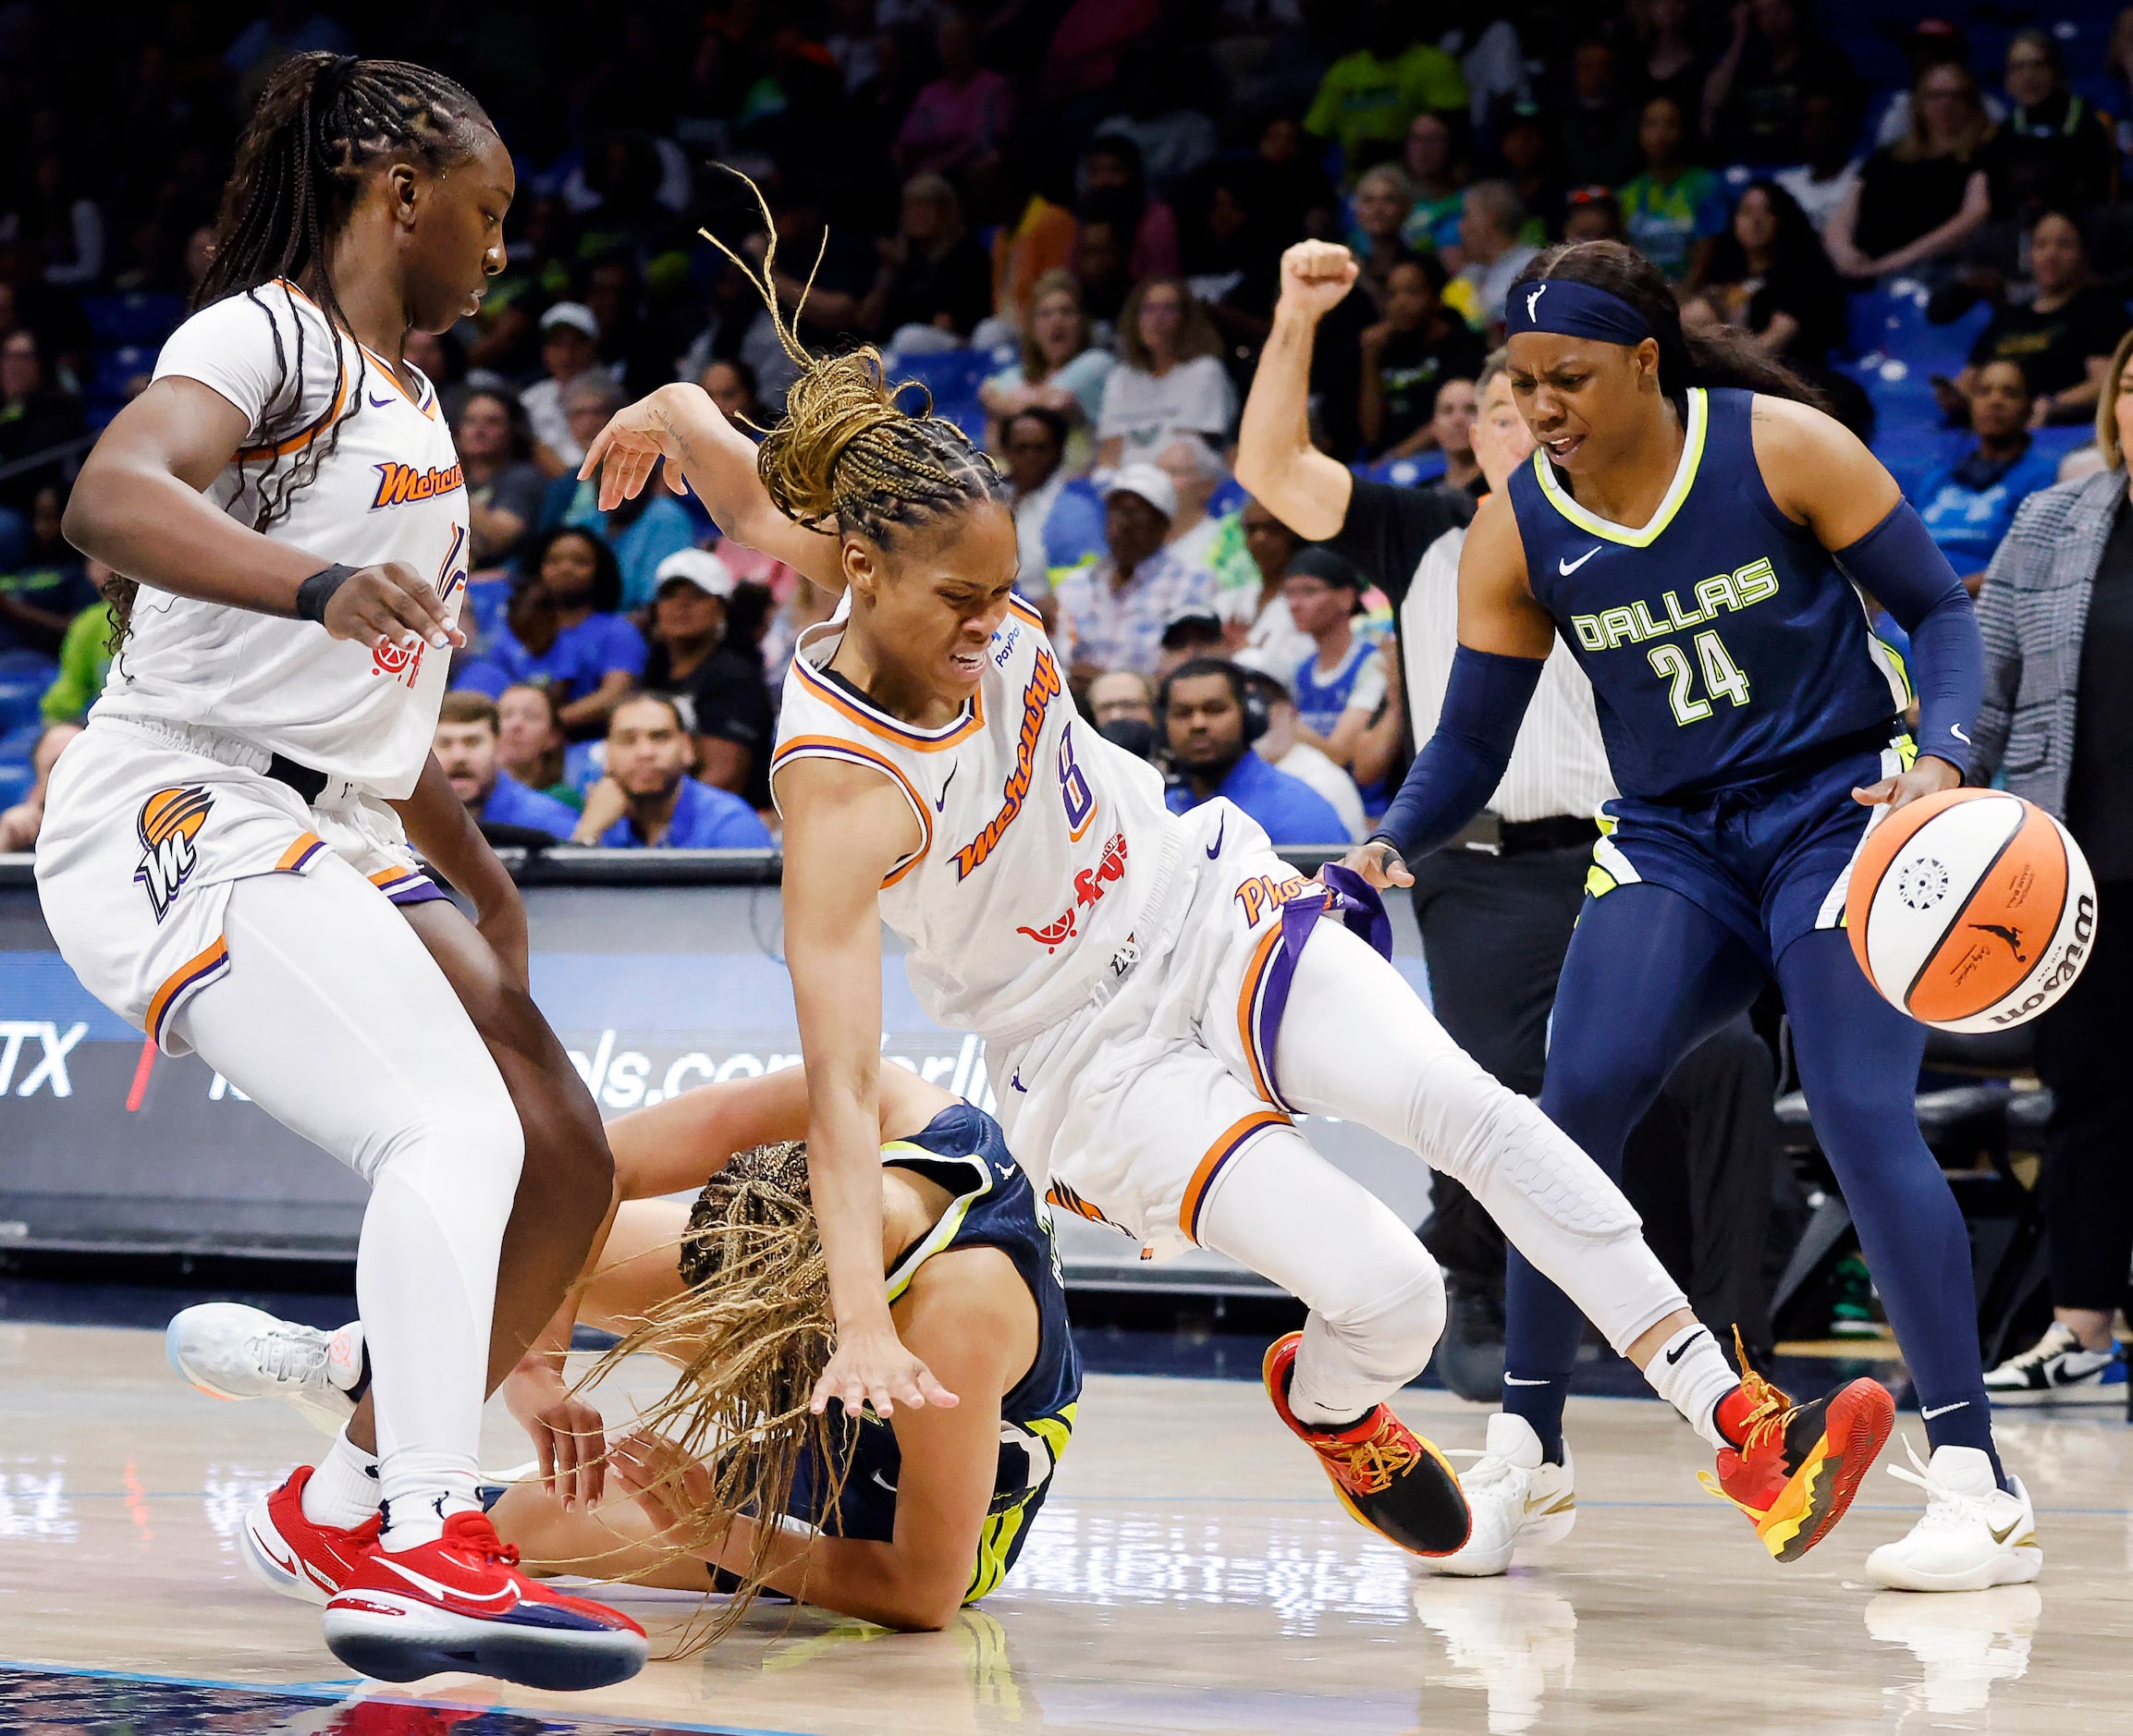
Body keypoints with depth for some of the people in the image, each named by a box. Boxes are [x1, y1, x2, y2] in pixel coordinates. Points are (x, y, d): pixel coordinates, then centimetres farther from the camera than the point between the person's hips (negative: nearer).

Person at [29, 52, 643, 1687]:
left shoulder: (408, 401, 22)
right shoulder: (267, 334, -7)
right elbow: (112, 496, -28)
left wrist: (486, 887, 33)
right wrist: (321, 584, -43)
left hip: (332, 843, 10)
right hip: (182, 812, -10)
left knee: (565, 1167, 6)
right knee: (456, 1133, -27)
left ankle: (340, 1505, 17)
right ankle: (424, 1552, -37)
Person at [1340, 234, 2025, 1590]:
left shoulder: (1783, 448, -12)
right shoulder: (1516, 534, -2)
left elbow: (1942, 613, -7)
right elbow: (1470, 744, 3)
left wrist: (1941, 754, -25)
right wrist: (1393, 845, -18)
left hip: (1840, 812, -4)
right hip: (1673, 840, 4)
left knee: (1861, 1113, -19)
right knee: (1576, 1100, -15)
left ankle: (1978, 1489, -16)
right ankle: (1526, 1443, 2)